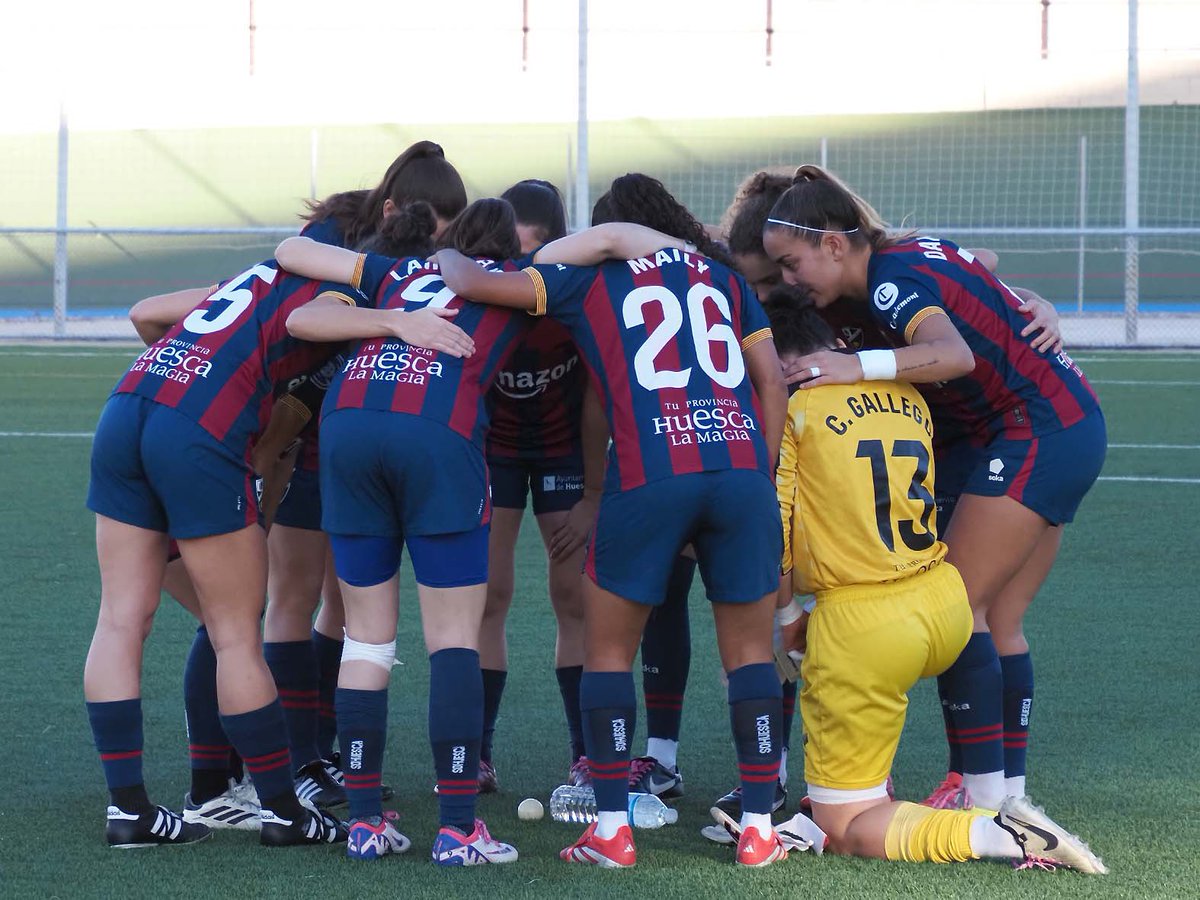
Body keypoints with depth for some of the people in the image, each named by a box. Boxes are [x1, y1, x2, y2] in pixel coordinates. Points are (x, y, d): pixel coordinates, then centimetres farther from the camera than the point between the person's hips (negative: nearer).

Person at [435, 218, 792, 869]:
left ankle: (612, 829, 8)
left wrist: (444, 255, 28)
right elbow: (771, 381, 16)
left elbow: (471, 282, 7)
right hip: (742, 469, 2)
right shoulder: (721, 276, 23)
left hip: (647, 475, -2)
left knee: (609, 650, 13)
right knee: (750, 650, 14)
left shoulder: (587, 277, 14)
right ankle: (759, 828, 9)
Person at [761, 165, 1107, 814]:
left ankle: (985, 797, -10)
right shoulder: (913, 254, 9)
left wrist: (861, 366, -41)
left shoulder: (891, 282, -20)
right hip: (1070, 427, 10)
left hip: (1040, 434, -10)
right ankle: (1009, 791, 10)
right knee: (999, 622, 10)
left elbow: (954, 355, -37)